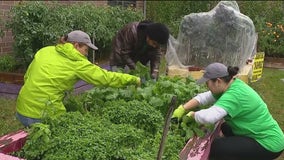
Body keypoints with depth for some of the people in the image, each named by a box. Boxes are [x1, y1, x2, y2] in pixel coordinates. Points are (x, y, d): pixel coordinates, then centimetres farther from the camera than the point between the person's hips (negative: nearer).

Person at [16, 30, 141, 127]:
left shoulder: (44, 51, 9)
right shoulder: (77, 63, -7)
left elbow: (27, 76, 14)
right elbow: (106, 78, -4)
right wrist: (134, 79, 7)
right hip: (43, 115, -7)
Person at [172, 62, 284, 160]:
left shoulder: (233, 95, -27)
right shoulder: (231, 84, 1)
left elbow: (208, 117, -37)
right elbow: (204, 97, 7)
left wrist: (193, 115, -17)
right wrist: (183, 109, -1)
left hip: (269, 143, -9)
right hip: (265, 136, 9)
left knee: (217, 147, -14)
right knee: (226, 127, 21)